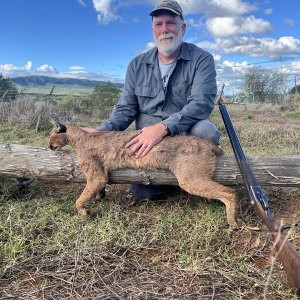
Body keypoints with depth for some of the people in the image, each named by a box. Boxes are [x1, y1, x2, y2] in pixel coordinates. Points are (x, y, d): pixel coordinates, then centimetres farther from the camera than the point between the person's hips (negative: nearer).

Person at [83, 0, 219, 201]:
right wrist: (102, 131, -15)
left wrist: (163, 127, -36)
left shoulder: (202, 60, -6)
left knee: (205, 130, -34)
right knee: (144, 193, -19)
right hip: (147, 139, 2)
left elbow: (202, 103, -21)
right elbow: (126, 109, 5)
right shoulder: (137, 65, 6)